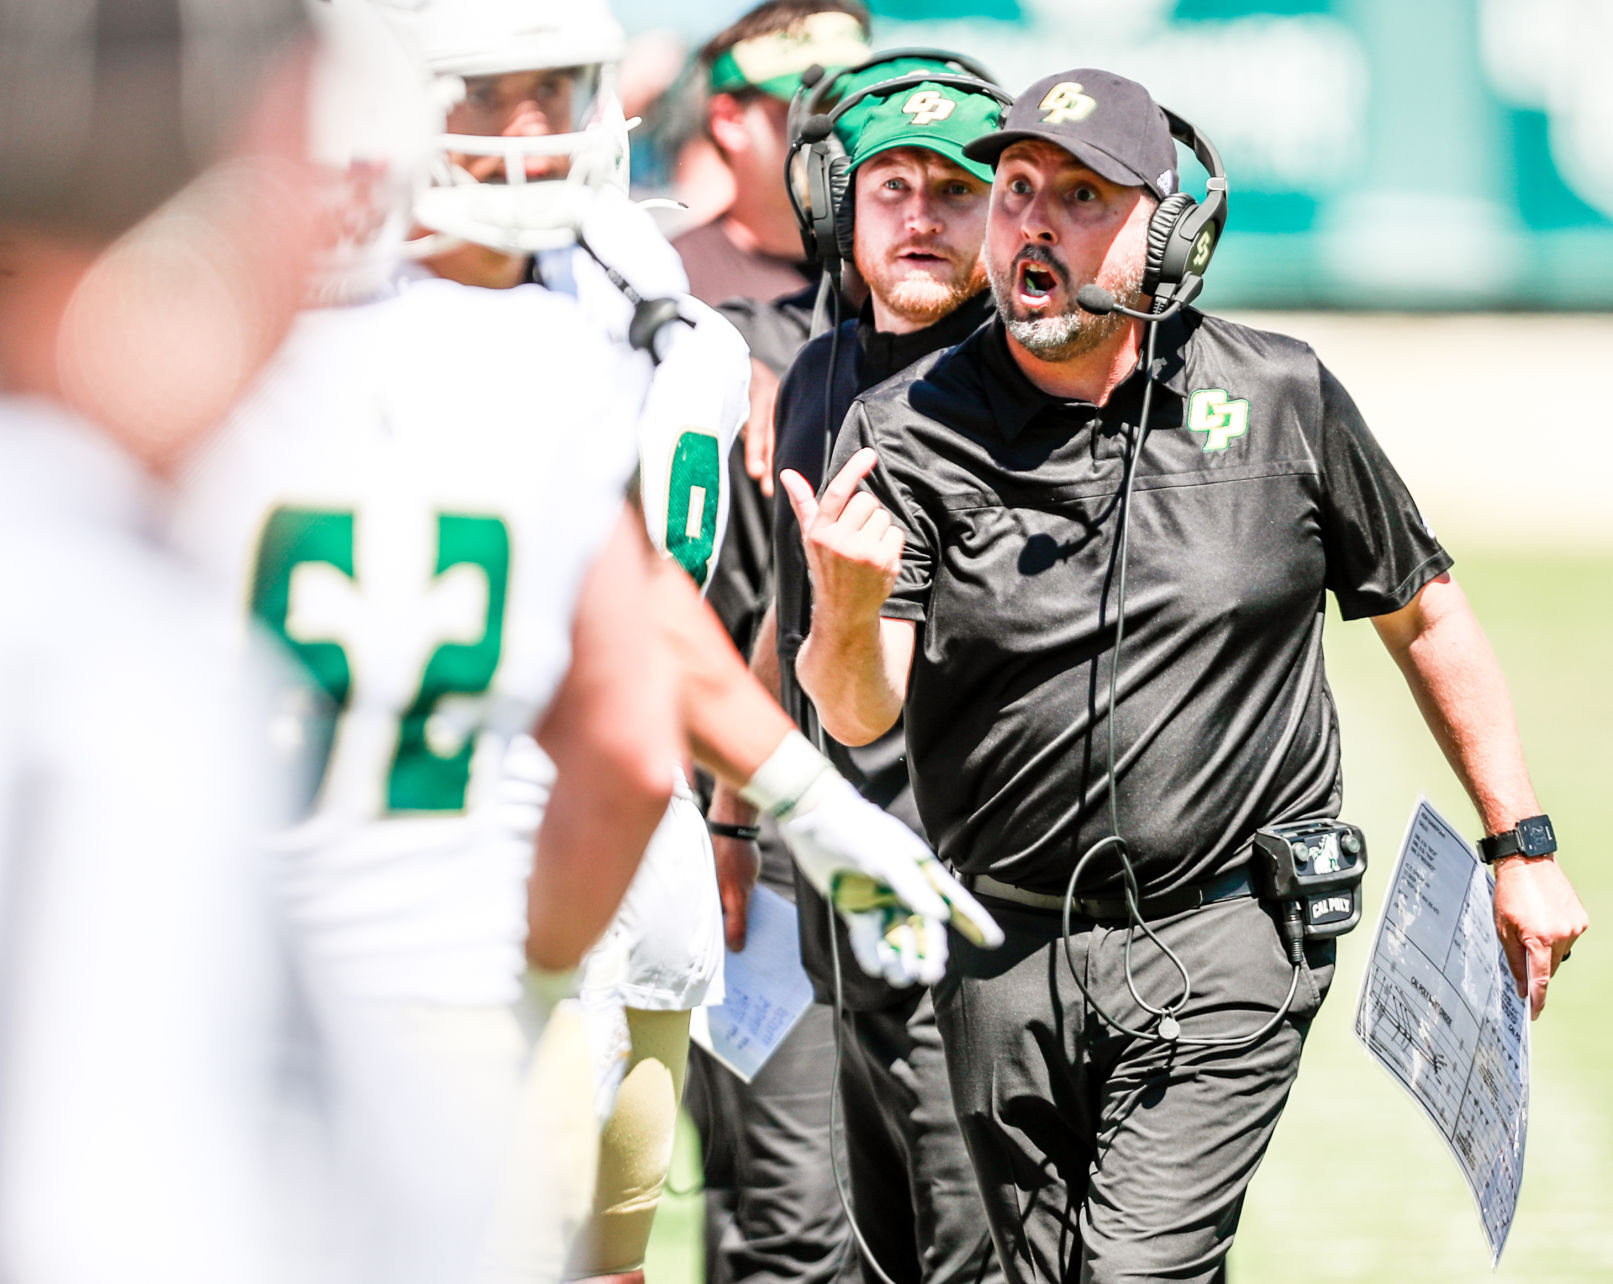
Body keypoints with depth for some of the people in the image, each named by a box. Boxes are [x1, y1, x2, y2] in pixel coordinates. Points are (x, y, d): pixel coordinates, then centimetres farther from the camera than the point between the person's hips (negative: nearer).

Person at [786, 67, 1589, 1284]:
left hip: (1226, 946, -2)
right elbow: (858, 715, -14)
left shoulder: (1281, 400, -3)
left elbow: (1422, 615, 10)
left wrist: (1521, 848, 11)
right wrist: (847, 605, -36)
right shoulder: (906, 433, -4)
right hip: (1005, 951, 2)